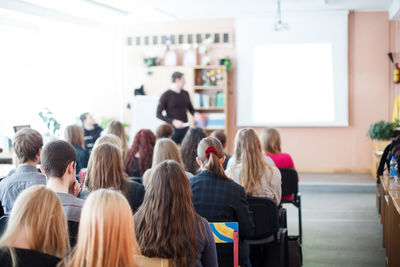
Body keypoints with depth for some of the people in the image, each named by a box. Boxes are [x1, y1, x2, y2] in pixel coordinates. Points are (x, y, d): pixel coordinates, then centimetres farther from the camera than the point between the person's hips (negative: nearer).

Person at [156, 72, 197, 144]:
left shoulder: (185, 94, 8)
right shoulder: (165, 95, -6)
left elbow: (190, 108, 21)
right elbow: (158, 114, -7)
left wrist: (195, 114, -2)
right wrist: (173, 121, -18)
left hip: (185, 128, 4)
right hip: (173, 129, -4)